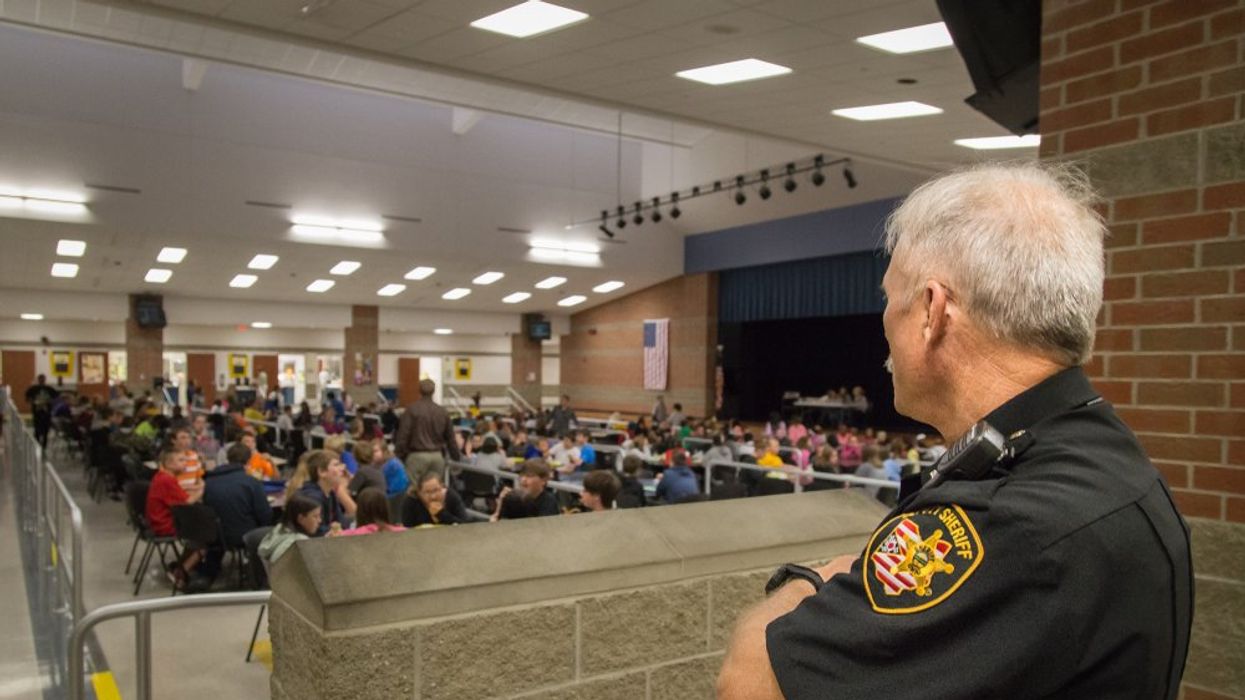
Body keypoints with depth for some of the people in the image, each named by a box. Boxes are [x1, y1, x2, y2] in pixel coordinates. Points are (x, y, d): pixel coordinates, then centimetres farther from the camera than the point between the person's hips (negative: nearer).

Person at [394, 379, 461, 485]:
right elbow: (450, 437, 13)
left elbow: (403, 435, -8)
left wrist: (398, 455, -2)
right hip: (438, 456, 4)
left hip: (417, 455, -4)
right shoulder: (442, 412, 8)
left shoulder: (412, 410, -5)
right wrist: (457, 456, 21)